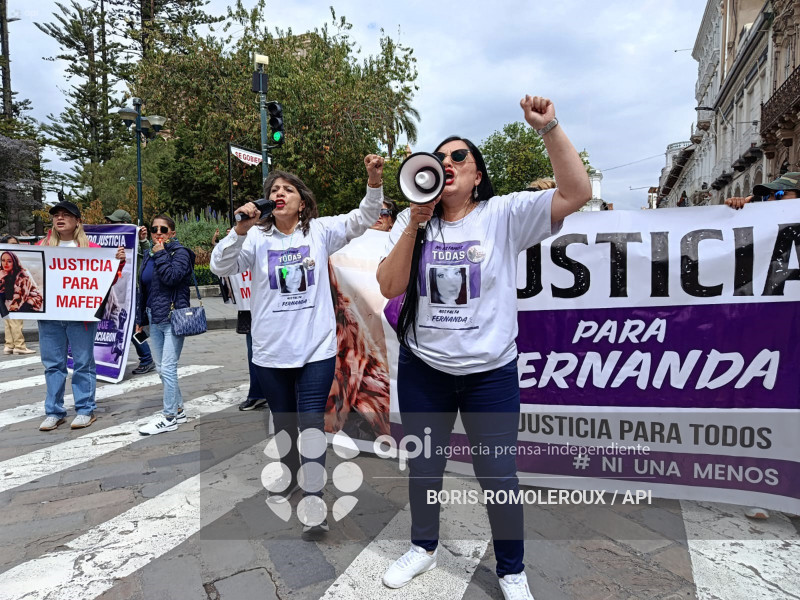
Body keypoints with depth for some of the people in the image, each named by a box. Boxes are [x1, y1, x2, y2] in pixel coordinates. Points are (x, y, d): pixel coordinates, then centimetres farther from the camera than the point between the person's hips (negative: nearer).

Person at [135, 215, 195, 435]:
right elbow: (142, 290, 19)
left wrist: (160, 254, -13)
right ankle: (178, 410, 25)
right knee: (161, 368, 13)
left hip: (173, 318, -8)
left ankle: (169, 417, 3)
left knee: (168, 368, -7)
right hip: (154, 319, 8)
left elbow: (172, 277, -23)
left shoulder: (180, 252, -5)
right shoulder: (149, 255, 16)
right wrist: (141, 319, 19)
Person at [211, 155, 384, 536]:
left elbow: (362, 220, -2)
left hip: (317, 349, -2)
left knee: (312, 424, -1)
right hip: (270, 351, 2)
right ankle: (289, 478, 43)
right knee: (283, 422, 19)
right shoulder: (256, 237, 0)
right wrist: (240, 230, -24)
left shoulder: (319, 231, 1)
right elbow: (221, 267, -9)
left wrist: (374, 184, -19)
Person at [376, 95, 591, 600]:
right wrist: (415, 223, -16)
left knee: (497, 475, 10)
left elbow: (577, 193, -17)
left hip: (490, 373, -3)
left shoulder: (504, 215, -7)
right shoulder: (412, 222, 1)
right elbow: (389, 287, -9)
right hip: (422, 369, 3)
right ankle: (424, 547, 46)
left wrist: (549, 128, -25)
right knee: (423, 467, 20)